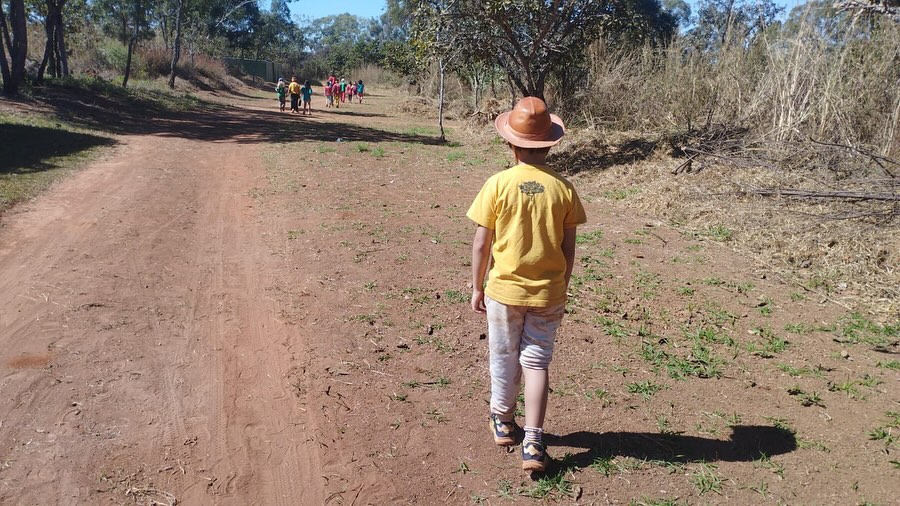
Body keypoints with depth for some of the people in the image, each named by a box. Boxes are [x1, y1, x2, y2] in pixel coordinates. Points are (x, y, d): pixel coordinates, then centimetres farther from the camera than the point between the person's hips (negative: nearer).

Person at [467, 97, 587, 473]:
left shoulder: (498, 184, -12)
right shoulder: (563, 188, -6)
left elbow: (481, 244, -8)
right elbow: (568, 248, 0)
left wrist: (477, 287, 5)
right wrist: (560, 290, 13)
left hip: (504, 290, -1)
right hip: (547, 293, 1)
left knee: (505, 358, 16)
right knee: (537, 361, 10)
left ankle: (503, 422, 36)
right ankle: (533, 443, 7)